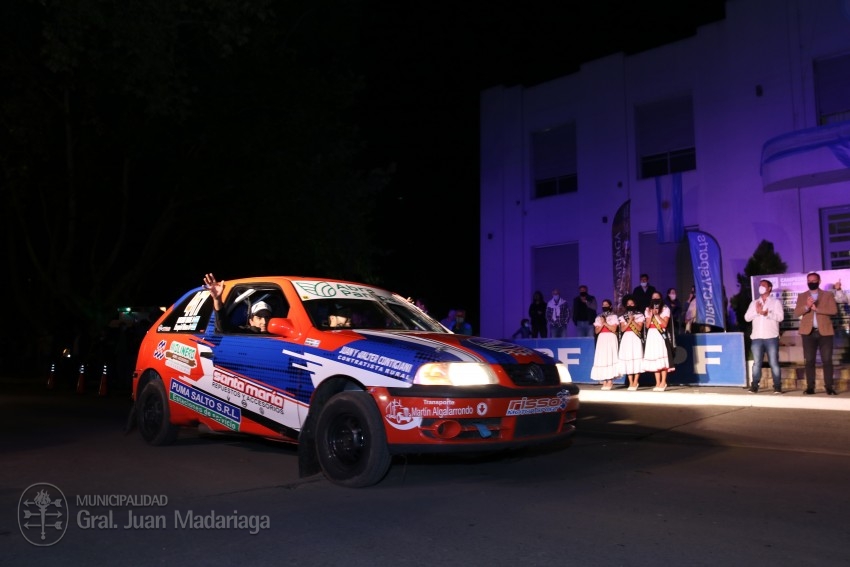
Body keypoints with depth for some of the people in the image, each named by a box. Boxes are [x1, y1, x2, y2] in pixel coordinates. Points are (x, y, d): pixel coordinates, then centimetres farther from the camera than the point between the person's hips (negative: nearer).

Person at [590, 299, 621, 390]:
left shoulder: (613, 317, 4)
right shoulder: (598, 318, 14)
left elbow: (614, 329, -7)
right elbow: (596, 331, 6)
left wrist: (605, 323, -10)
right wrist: (602, 324, -8)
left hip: (610, 339, -4)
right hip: (601, 340, 4)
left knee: (610, 358, -11)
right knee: (602, 359, -3)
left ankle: (610, 381, -10)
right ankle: (604, 382, -2)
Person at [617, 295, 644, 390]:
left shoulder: (639, 315, 5)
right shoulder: (623, 317, 11)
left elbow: (639, 328, -4)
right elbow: (622, 329, -1)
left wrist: (633, 321, -13)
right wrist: (629, 321, -10)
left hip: (635, 339, -2)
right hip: (626, 339, 2)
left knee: (636, 359, -8)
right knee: (628, 359, 0)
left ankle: (635, 383, -4)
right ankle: (631, 383, 5)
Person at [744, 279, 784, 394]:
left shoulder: (776, 302, 6)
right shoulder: (754, 303, 16)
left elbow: (780, 317, -7)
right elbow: (747, 317, 7)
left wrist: (767, 314, -20)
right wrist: (756, 311, -9)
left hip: (771, 337, -3)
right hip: (757, 338, 3)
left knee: (774, 363, -3)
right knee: (756, 363, 2)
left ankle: (777, 386, 2)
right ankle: (754, 386, 4)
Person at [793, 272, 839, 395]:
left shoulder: (828, 295, 8)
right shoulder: (802, 296, 12)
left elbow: (834, 310, -6)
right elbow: (796, 313, 0)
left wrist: (816, 308, -13)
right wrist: (807, 306, -17)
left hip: (825, 331, -1)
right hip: (809, 332, 1)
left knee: (827, 360, -3)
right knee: (809, 361, 0)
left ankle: (829, 387, 1)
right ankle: (810, 387, 2)